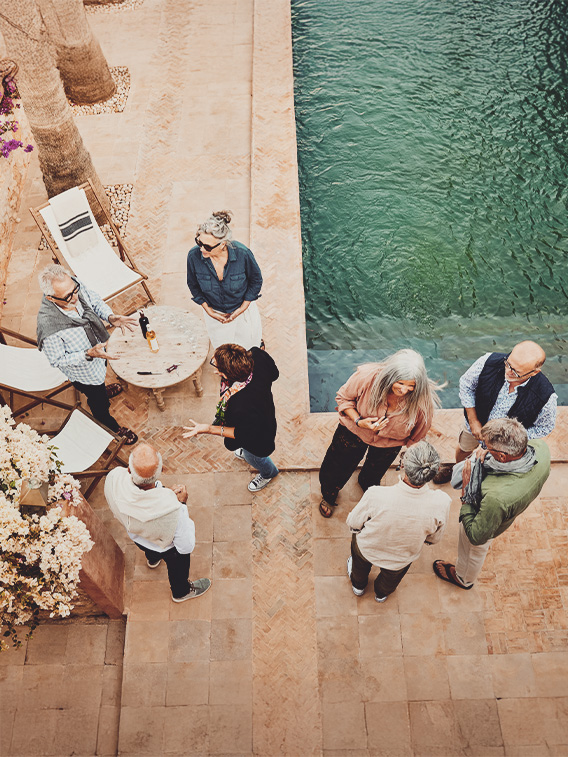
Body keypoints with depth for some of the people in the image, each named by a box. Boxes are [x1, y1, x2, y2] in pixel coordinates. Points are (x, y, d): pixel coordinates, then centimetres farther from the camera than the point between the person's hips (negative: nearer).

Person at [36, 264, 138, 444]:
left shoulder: (74, 286, -27)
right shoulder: (47, 325, -42)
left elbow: (95, 301, -6)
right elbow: (58, 360, -27)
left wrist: (110, 317, -24)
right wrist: (89, 354, -37)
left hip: (99, 347, 6)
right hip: (83, 372, -6)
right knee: (100, 403, 22)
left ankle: (102, 389, 75)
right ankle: (112, 427, 53)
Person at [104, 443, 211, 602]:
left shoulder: (113, 477, -38)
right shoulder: (171, 509, -48)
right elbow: (187, 547, -31)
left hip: (135, 536, 4)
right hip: (166, 547, -3)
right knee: (178, 564, 33)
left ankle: (152, 559, 76)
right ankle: (181, 592, 65)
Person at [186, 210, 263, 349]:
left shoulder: (242, 254, -32)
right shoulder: (193, 255, -28)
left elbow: (256, 280, -11)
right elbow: (193, 285, -6)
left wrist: (241, 309, -12)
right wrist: (208, 310, -9)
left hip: (243, 308, -1)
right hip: (214, 313, 1)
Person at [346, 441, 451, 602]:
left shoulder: (376, 495, -41)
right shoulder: (442, 502, -36)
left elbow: (353, 523, -19)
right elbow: (433, 539, -14)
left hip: (367, 551, -1)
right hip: (401, 561, 1)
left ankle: (358, 585, 63)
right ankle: (382, 593, 69)